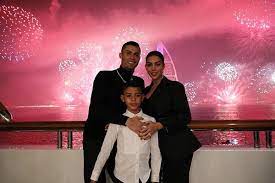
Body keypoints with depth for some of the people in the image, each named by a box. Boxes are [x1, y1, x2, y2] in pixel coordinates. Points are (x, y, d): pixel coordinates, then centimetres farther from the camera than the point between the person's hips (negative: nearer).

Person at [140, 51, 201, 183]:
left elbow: (185, 117, -14)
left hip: (177, 147, -5)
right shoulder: (146, 91, 14)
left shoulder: (175, 87, -6)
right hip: (158, 147, 6)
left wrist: (158, 125, -28)